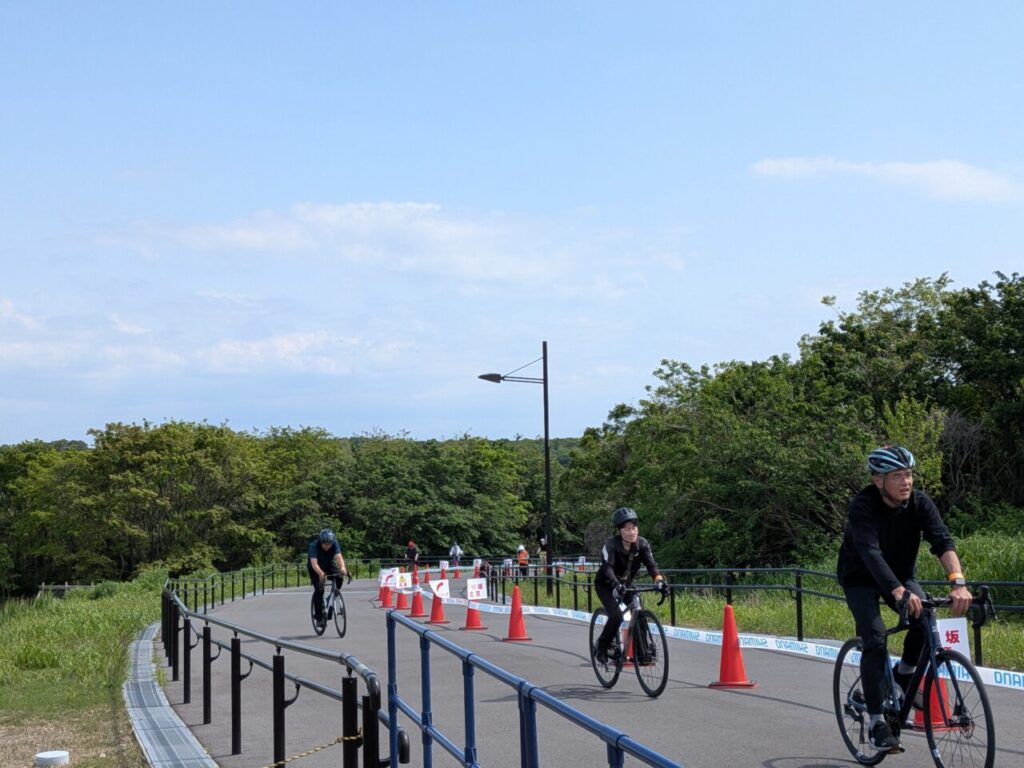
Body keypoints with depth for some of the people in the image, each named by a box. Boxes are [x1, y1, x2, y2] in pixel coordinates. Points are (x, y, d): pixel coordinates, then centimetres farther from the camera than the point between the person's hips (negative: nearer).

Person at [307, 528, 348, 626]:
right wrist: (321, 573, -63)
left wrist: (342, 569, -58)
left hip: (329, 565, 3)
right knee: (319, 590, -20)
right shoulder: (314, 545, -33)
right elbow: (314, 563, -44)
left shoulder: (335, 543, -25)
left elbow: (339, 557, -38)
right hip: (316, 568, -3)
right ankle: (319, 617, -11)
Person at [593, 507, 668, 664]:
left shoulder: (642, 544, -14)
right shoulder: (611, 545, -27)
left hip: (625, 585, 5)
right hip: (606, 585, -5)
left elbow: (651, 564, -23)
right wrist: (616, 585, -58)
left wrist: (660, 580, -43)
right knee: (616, 616, -24)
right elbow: (607, 567, -39)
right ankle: (601, 649, -4)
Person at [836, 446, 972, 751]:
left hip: (901, 574, 4)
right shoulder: (862, 507, -30)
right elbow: (871, 553, -42)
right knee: (875, 640, -22)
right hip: (860, 578, -4)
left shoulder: (920, 503, -19)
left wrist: (958, 582, -49)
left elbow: (943, 541, -31)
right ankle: (876, 720, -12)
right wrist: (899, 592, -57)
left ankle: (905, 672, 7)